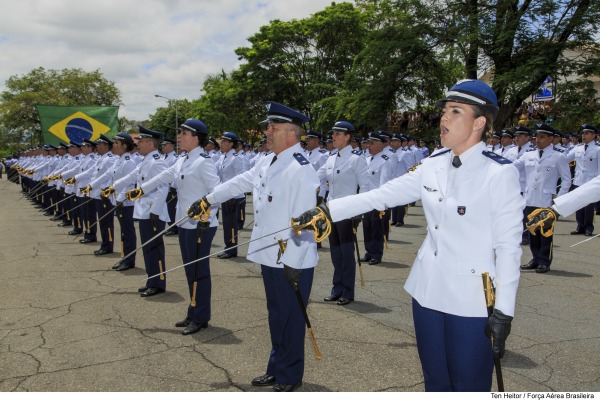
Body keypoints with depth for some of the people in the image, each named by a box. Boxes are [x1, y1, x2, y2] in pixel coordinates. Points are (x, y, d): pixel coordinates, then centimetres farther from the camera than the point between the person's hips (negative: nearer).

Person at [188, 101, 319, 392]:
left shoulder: (301, 169, -19)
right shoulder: (267, 161, 9)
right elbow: (240, 183, 22)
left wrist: (294, 264, -22)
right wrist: (208, 200, 26)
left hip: (291, 261, -9)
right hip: (270, 256, 9)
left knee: (290, 318, 5)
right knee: (275, 315, 19)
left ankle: (289, 378, 21)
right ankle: (277, 368, 34)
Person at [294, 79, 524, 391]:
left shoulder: (500, 173, -12)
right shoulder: (432, 167, 3)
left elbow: (508, 246, -12)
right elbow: (379, 196, 1)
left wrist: (503, 311, -13)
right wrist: (325, 211, -6)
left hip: (471, 301, -5)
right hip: (428, 292, 5)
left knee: (469, 384, 9)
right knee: (434, 380, 19)